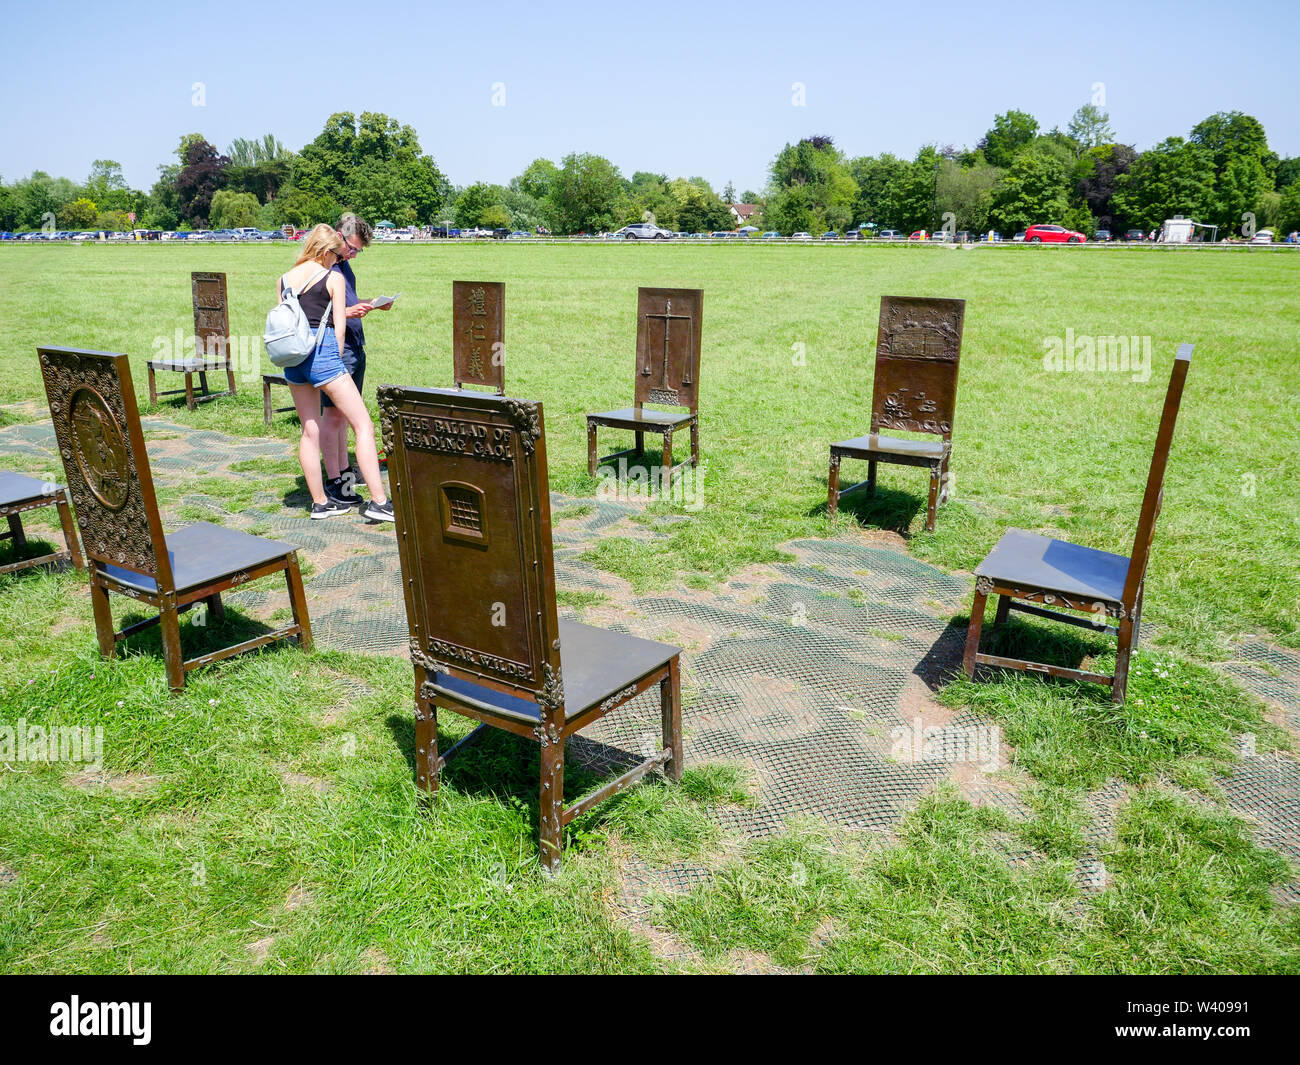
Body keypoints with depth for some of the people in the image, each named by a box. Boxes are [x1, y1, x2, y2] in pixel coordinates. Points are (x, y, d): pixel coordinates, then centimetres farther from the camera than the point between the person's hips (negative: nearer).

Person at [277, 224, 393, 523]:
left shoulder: (284, 280, 14)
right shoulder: (333, 277, 0)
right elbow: (339, 326, -1)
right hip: (323, 352, -6)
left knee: (310, 431, 13)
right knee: (364, 425, -3)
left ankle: (320, 503, 18)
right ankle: (378, 501, -10)